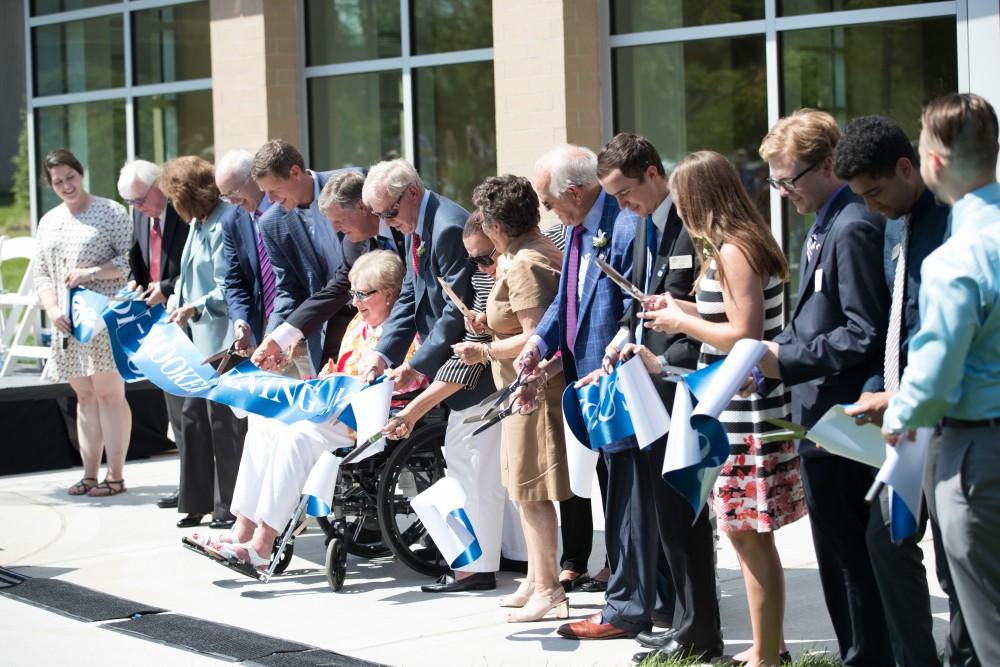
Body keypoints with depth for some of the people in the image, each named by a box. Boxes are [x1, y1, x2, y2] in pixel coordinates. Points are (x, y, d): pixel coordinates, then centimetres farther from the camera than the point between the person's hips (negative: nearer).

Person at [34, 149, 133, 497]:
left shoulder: (110, 211, 0)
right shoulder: (49, 222, 16)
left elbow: (130, 259, -6)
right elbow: (41, 274, 14)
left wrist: (90, 273, -17)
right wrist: (52, 310, -2)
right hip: (68, 323, 5)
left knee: (109, 393, -6)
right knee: (84, 397, 7)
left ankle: (115, 475, -4)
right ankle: (89, 474, 9)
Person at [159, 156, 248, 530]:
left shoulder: (224, 224, -15)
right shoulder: (197, 223, 12)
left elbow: (228, 290, -18)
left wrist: (194, 309, -15)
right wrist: (176, 302, 10)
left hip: (221, 341, -10)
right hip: (199, 340, 10)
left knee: (223, 420, -3)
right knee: (194, 415, 12)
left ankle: (230, 508, 6)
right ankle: (199, 503, 20)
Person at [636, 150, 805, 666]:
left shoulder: (734, 252, -16)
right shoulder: (742, 246, 14)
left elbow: (745, 335, -21)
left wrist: (682, 323, -9)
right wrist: (685, 309, 14)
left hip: (744, 413, -10)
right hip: (736, 410, 10)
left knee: (749, 538, -3)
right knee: (752, 538, 16)